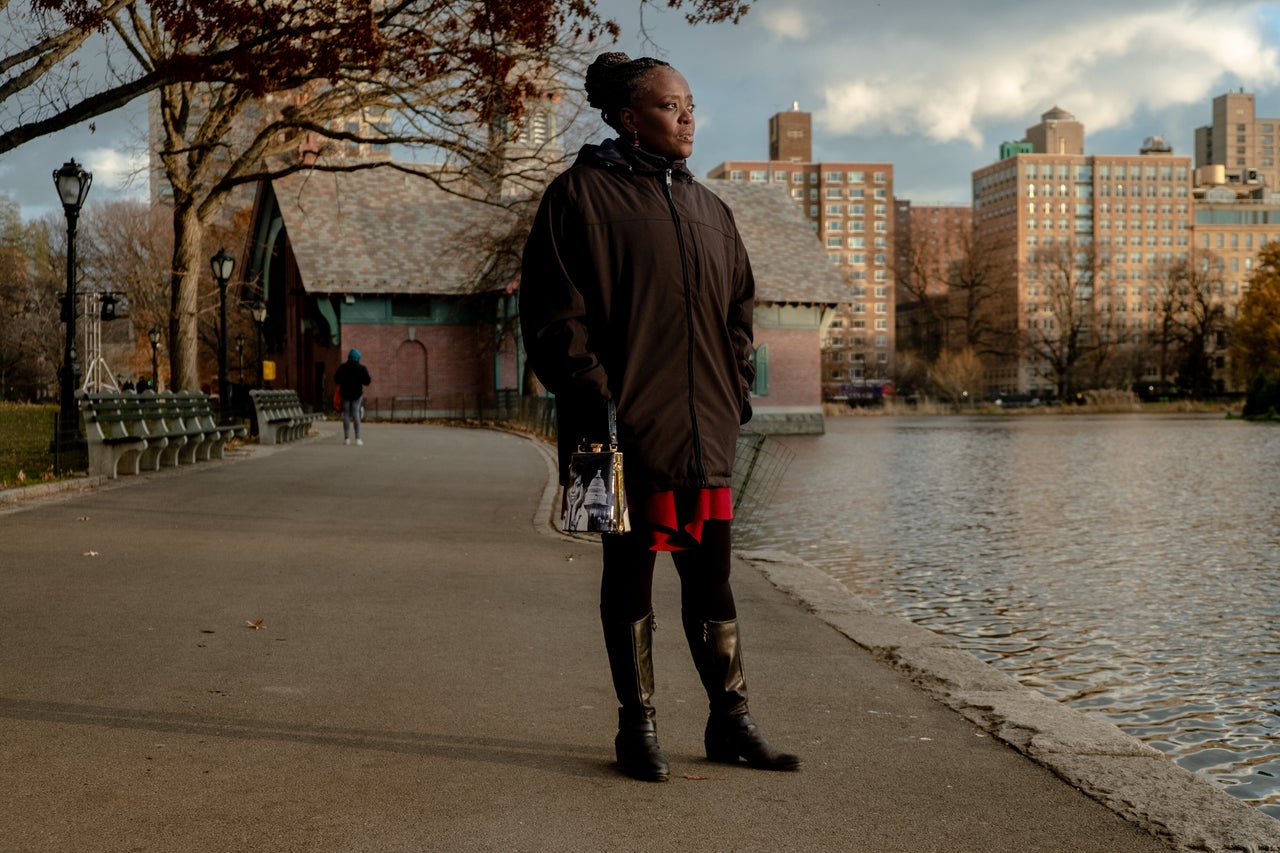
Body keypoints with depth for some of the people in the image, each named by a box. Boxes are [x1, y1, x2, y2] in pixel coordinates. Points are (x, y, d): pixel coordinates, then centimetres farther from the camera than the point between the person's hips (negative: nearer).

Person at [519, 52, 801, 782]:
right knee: (631, 578, 5)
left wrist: (738, 390, 12)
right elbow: (553, 310, -8)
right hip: (629, 430, -6)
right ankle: (639, 727, 16)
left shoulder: (710, 210, 17)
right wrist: (590, 398, -15)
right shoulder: (582, 195, -3)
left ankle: (731, 720, 21)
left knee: (712, 577, 11)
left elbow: (739, 306, 24)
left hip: (706, 431, 6)